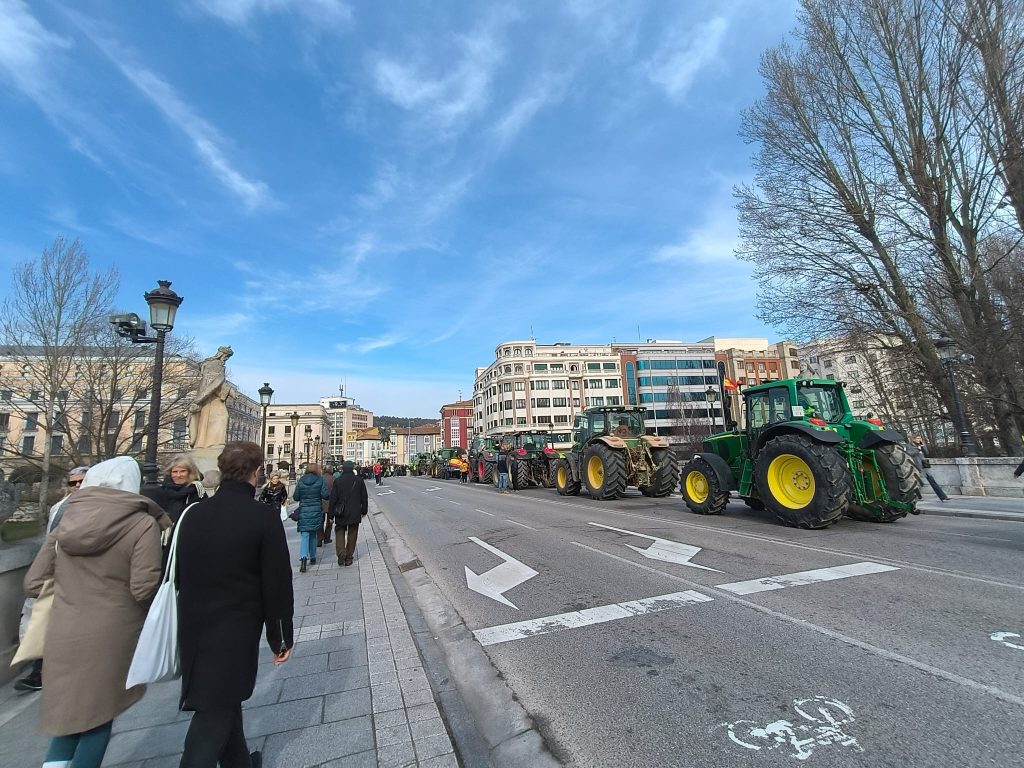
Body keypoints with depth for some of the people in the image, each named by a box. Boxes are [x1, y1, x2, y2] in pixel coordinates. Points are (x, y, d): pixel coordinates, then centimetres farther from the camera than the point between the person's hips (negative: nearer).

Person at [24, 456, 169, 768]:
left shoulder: (67, 521, 1)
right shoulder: (142, 524, -15)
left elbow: (34, 583, 4)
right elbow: (144, 589, -18)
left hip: (63, 633, 4)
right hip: (110, 635, -4)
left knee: (68, 714, 23)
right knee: (97, 718, 16)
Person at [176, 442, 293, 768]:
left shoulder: (194, 514, 0)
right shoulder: (264, 517, -18)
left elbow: (180, 574, 10)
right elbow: (277, 584, -15)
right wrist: (281, 637, -3)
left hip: (194, 630, 7)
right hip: (236, 633, -7)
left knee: (223, 704, 25)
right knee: (214, 715, 7)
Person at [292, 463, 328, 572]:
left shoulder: (300, 481, -1)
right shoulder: (320, 480, -6)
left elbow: (295, 497, 2)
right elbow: (325, 495, -12)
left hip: (303, 512, 0)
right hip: (316, 511, 0)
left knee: (304, 535, -2)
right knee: (313, 534, 16)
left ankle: (303, 557, -21)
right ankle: (312, 557, 24)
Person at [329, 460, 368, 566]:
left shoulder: (337, 481, -5)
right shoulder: (359, 480, -2)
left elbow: (333, 498, -3)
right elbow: (364, 497, 3)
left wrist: (331, 514, 4)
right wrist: (364, 510, 14)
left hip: (341, 514, -1)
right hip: (355, 514, 1)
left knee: (340, 532, 13)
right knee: (352, 534, 10)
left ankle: (341, 554, -5)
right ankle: (349, 557, 13)